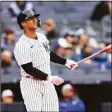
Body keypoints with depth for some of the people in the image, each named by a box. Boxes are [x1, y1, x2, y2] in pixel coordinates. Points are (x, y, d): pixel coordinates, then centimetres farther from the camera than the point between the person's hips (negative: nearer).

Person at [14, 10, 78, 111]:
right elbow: (29, 69, -21)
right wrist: (50, 78, -24)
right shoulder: (21, 45, -18)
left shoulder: (42, 37, 8)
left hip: (47, 83, 7)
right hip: (32, 84, -7)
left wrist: (65, 62, 20)